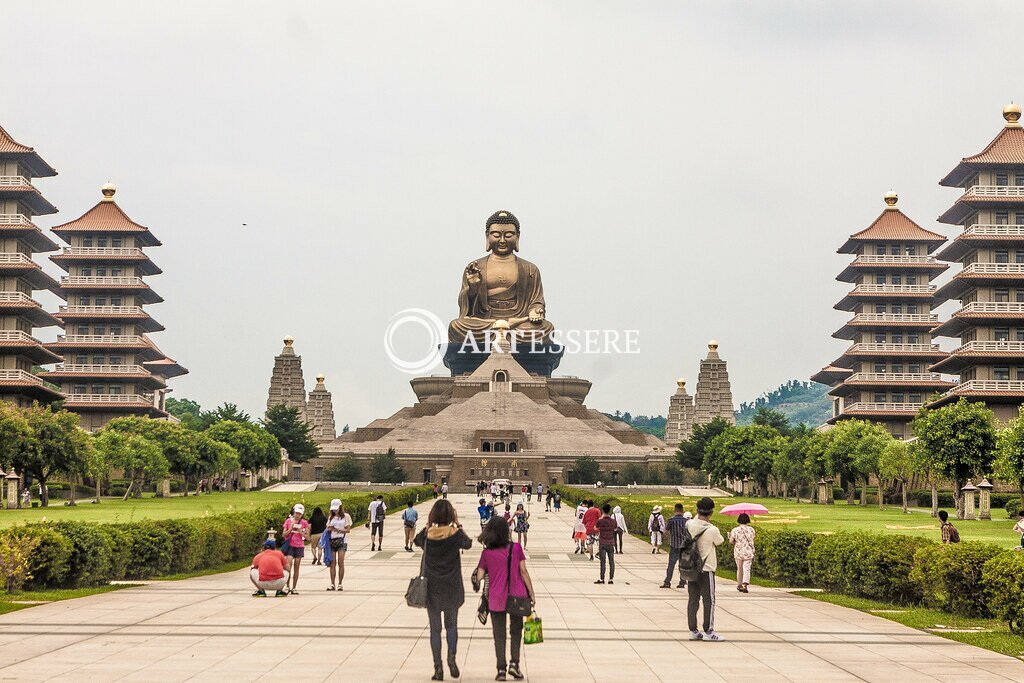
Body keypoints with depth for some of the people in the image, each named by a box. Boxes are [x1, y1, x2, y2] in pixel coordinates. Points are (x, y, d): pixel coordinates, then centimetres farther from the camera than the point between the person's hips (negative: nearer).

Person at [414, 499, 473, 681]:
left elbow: (415, 540, 16)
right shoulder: (455, 534, -10)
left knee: (435, 628, 8)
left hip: (431, 587, 0)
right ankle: (452, 654, -9)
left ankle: (438, 668, 4)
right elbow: (467, 544, 11)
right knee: (451, 624, 16)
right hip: (452, 587, 0)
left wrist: (427, 525, 12)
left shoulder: (427, 534, -7)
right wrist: (458, 524, 14)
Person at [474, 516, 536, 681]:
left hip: (496, 598, 0)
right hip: (517, 596, 0)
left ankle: (501, 669, 4)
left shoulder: (487, 553, -2)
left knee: (499, 634, 8)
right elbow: (523, 572, -3)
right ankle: (514, 662, 2)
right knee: (516, 630, 16)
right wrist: (532, 593, 3)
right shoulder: (516, 548, -3)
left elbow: (479, 576, -2)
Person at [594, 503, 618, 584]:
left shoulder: (600, 521, -10)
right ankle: (611, 579, 5)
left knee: (602, 562, -1)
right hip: (611, 543, 2)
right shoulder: (613, 521, -2)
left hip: (602, 543, -2)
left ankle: (602, 579, -2)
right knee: (611, 562, 6)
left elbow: (596, 527, 11)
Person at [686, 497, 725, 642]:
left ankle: (693, 631, 15)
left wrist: (697, 516, 12)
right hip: (706, 570, -5)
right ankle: (708, 632, 8)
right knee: (709, 601, 5)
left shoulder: (689, 525, -7)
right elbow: (720, 542, -1)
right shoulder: (712, 530, -19)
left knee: (692, 600, 11)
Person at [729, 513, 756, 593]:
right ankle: (745, 585, -23)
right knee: (746, 569, -5)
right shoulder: (751, 529, -2)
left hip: (738, 552, 1)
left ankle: (739, 585, 26)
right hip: (748, 552, -1)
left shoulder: (735, 530, -5)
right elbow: (752, 540, 4)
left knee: (739, 569, 16)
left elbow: (731, 541, -6)